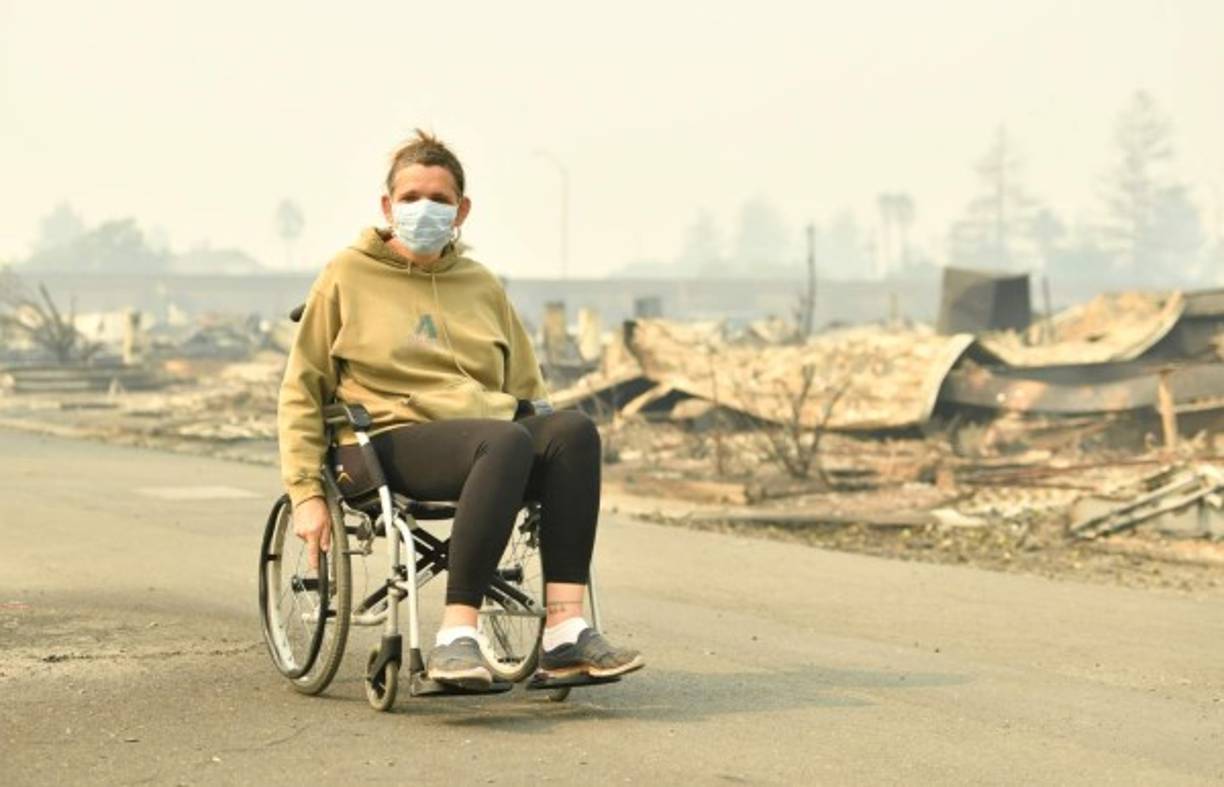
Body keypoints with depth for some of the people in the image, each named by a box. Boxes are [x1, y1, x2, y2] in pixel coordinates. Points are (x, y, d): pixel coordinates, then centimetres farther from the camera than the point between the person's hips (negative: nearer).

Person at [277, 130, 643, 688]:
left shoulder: (481, 286, 22)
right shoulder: (348, 276, 10)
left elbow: (526, 390, 27)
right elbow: (301, 392, 8)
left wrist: (553, 463, 8)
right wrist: (306, 493, -4)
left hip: (492, 431, 5)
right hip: (392, 442, -4)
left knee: (573, 428, -29)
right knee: (505, 442, -37)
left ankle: (565, 631, -36)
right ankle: (454, 637, -42)